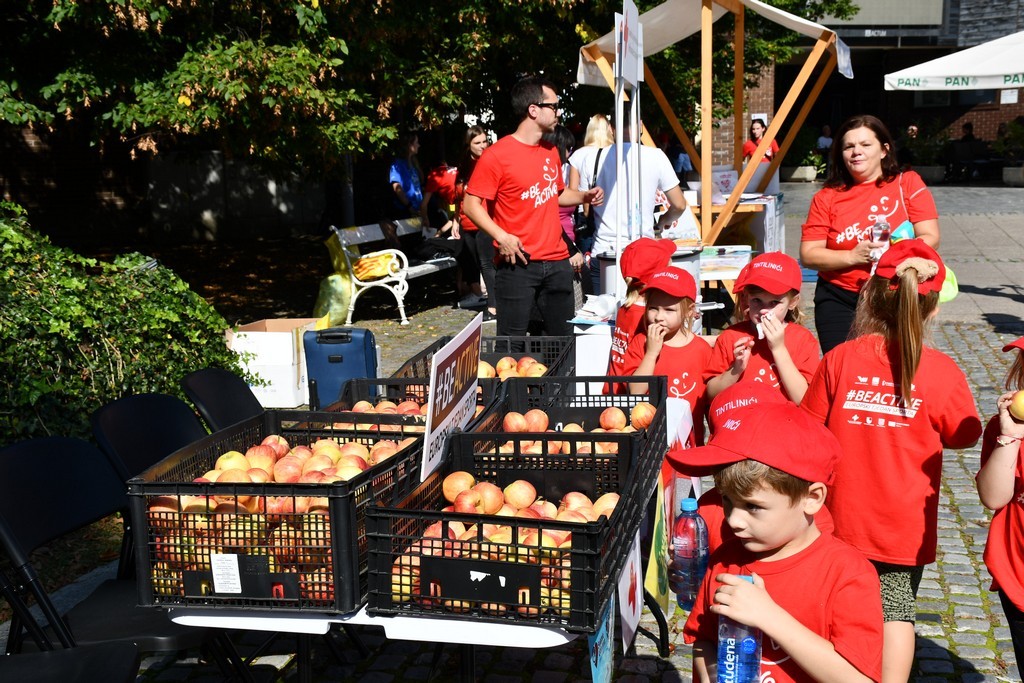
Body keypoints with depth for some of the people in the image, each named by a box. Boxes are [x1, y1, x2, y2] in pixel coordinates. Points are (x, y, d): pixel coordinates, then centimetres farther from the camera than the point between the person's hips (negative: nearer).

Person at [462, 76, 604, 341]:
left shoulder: (551, 152, 13)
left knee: (564, 338, 12)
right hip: (517, 263, -7)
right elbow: (471, 204, -11)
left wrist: (585, 196, 10)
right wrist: (501, 236, -22)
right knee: (513, 343, -2)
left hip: (557, 262, 7)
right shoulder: (497, 155, -10)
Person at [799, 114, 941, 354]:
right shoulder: (827, 197, 4)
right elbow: (808, 255, -2)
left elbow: (930, 238, -4)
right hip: (839, 301, 0)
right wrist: (853, 257, -16)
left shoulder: (908, 184, 3)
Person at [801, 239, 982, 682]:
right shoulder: (940, 372, -15)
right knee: (897, 611, 12)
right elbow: (963, 436, 1)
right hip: (905, 527, -1)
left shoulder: (839, 360, -12)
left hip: (843, 517, 1)